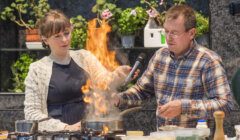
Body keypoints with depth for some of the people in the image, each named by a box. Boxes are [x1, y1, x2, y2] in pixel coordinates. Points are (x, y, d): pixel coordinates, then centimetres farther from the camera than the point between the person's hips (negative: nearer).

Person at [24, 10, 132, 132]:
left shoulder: (84, 58, 11)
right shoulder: (37, 69, 2)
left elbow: (104, 82, -1)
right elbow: (32, 113, -1)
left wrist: (116, 76, -22)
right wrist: (66, 128, -11)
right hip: (58, 135, -4)